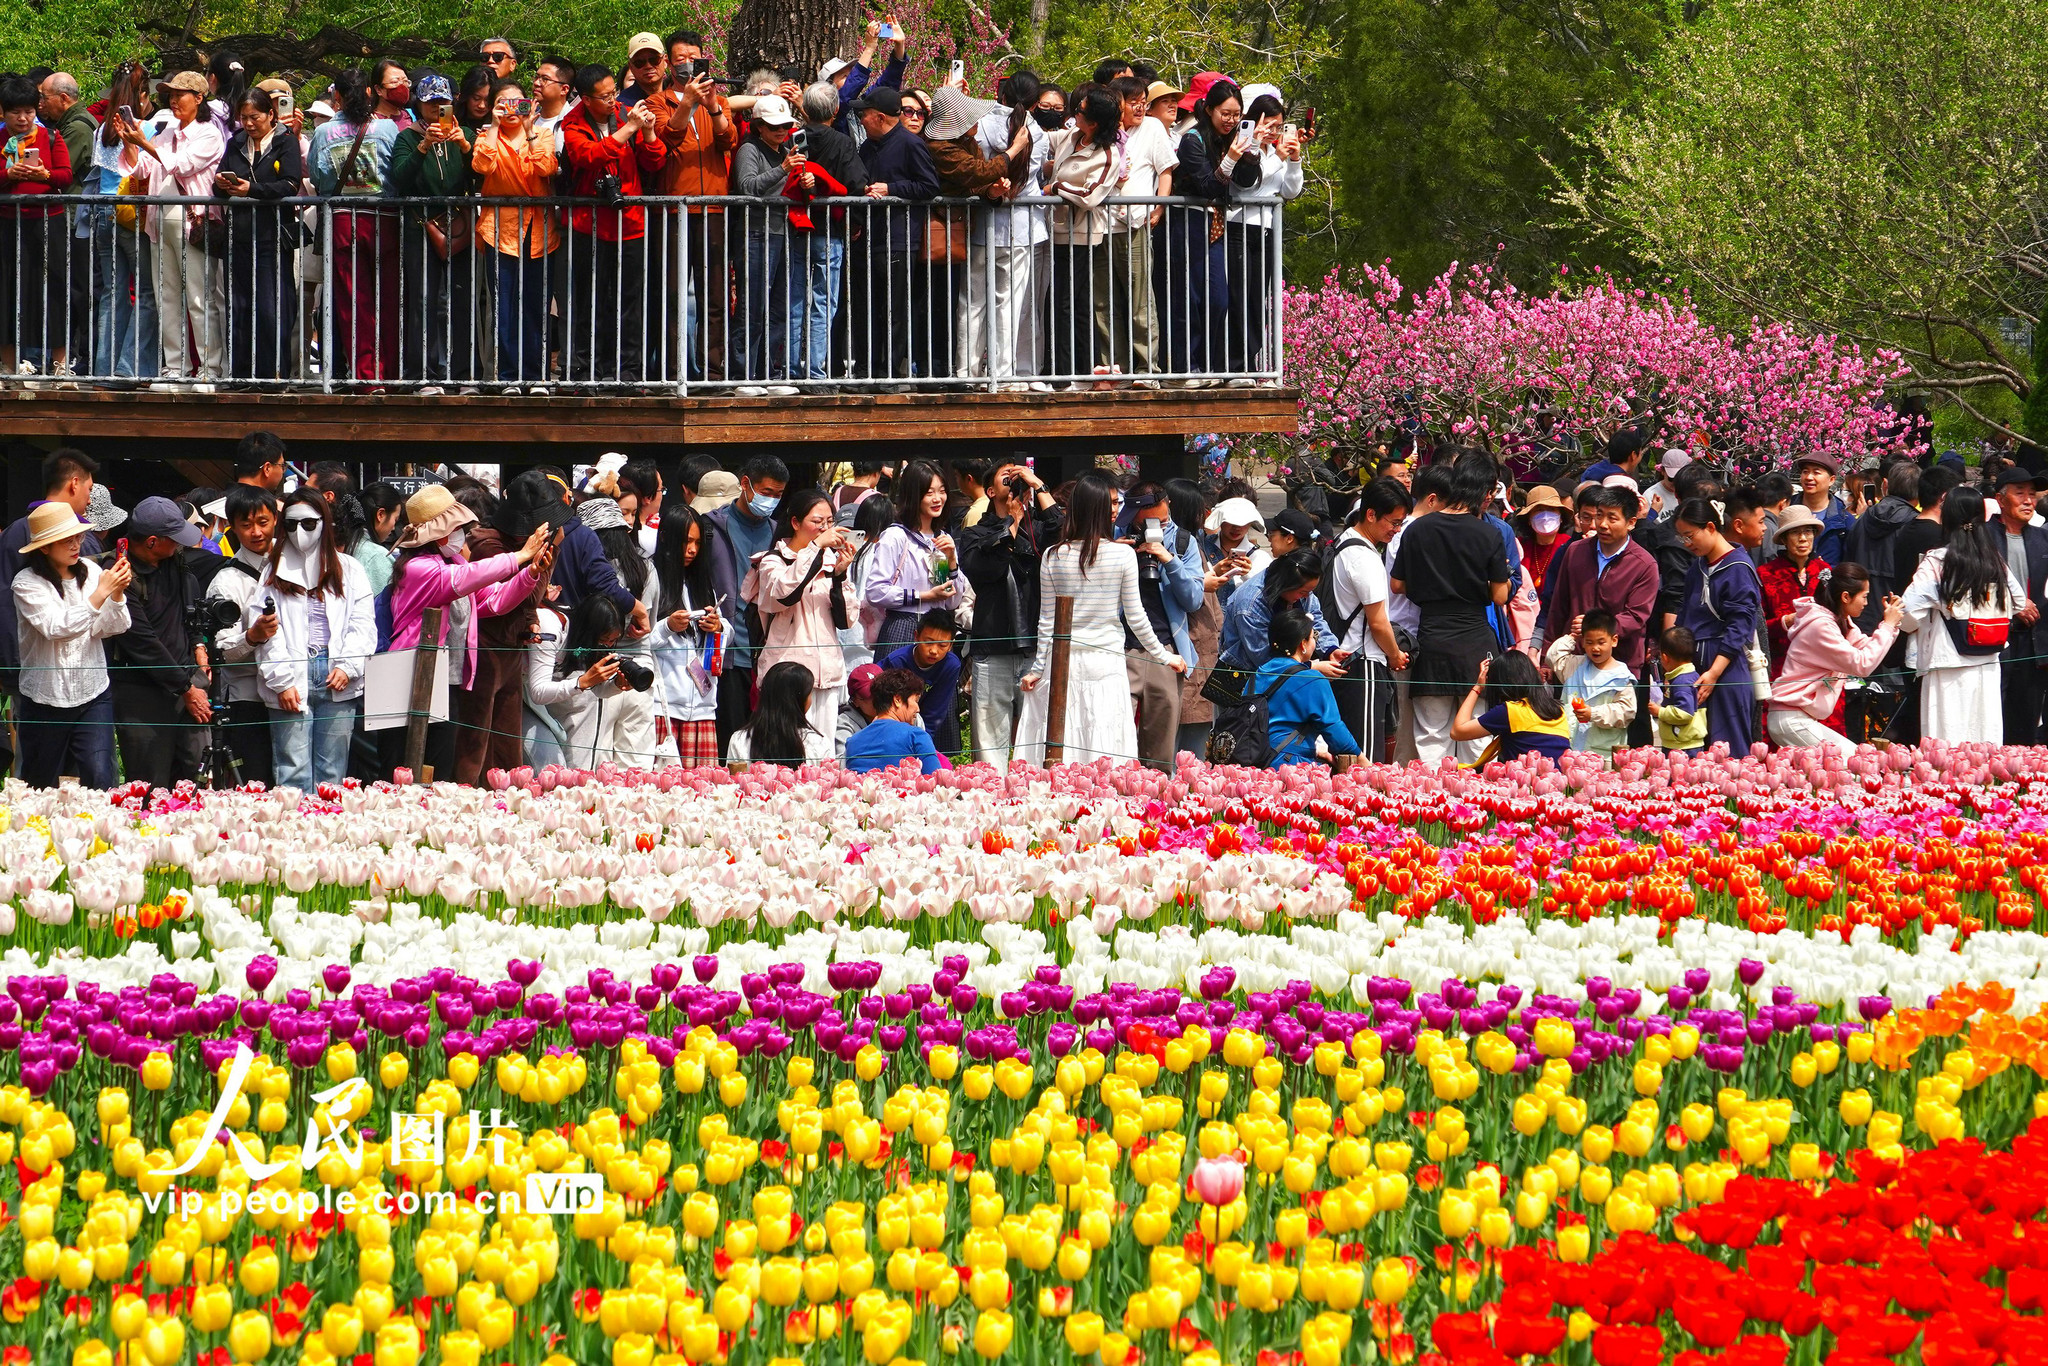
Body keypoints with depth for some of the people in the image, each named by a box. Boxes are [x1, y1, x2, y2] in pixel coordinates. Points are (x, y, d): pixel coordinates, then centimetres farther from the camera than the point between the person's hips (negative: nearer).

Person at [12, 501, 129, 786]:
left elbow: (113, 628, 1)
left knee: (100, 779, -11)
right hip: (45, 699, -2)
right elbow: (59, 628, -24)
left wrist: (117, 593, -17)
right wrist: (102, 592, -27)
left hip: (93, 694, 2)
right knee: (40, 785, 9)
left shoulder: (90, 571, 2)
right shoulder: (27, 583, -11)